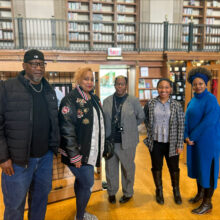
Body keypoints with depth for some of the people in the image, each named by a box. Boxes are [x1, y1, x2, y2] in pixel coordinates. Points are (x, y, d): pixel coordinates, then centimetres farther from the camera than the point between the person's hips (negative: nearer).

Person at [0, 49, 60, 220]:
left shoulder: (49, 90, 8)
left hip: (46, 156, 5)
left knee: (41, 196, 21)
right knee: (15, 205, 10)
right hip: (17, 160, -5)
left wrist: (55, 145, 10)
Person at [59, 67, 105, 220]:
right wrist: (74, 156, -21)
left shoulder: (94, 98, 9)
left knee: (81, 181, 21)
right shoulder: (71, 100, -16)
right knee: (87, 184, 2)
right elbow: (67, 130, -20)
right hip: (78, 153, -7)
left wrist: (101, 147, 15)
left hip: (90, 151, 7)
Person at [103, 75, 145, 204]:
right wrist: (104, 137, 3)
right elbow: (103, 118, 9)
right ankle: (112, 192, 36)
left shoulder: (134, 101, -3)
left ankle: (128, 193, 35)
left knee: (128, 168, 13)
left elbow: (141, 117, 6)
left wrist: (129, 126, 3)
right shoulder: (107, 101, 5)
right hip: (109, 141, 3)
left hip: (127, 142, -2)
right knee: (110, 168, 15)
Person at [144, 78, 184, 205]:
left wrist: (180, 144, -7)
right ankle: (159, 191, 37)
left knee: (174, 168, 14)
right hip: (155, 143, 1)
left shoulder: (177, 105, -5)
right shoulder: (150, 104, -3)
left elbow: (181, 125, -4)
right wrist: (150, 134, 5)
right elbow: (146, 120, 12)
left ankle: (176, 191, 40)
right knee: (157, 168, 14)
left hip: (171, 143, 0)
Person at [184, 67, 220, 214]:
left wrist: (193, 136, -17)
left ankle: (207, 204, 18)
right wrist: (186, 136, -7)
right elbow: (187, 119, 6)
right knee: (197, 166, 18)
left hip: (207, 141, -7)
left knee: (207, 168, 3)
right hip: (194, 140, 7)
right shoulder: (193, 100, 8)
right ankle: (200, 193, 39)